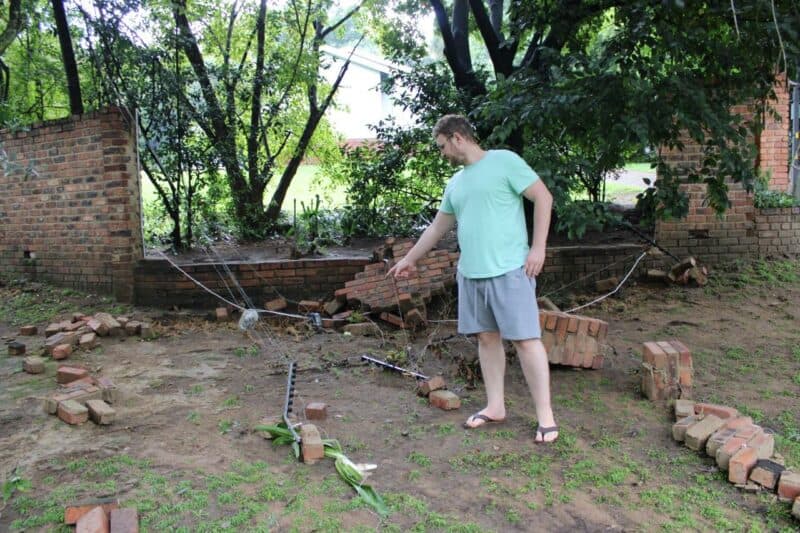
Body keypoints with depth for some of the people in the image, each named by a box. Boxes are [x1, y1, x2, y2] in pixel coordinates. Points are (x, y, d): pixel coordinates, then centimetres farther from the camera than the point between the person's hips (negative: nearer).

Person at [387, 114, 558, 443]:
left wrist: (538, 247, -12)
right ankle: (495, 406, 23)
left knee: (525, 339, -5)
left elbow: (543, 197, -6)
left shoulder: (504, 161, -4)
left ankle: (545, 416, 4)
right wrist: (410, 259, 29)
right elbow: (438, 226, 26)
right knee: (487, 338, 12)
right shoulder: (455, 183, 17)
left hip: (509, 270, -7)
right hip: (470, 273, 7)